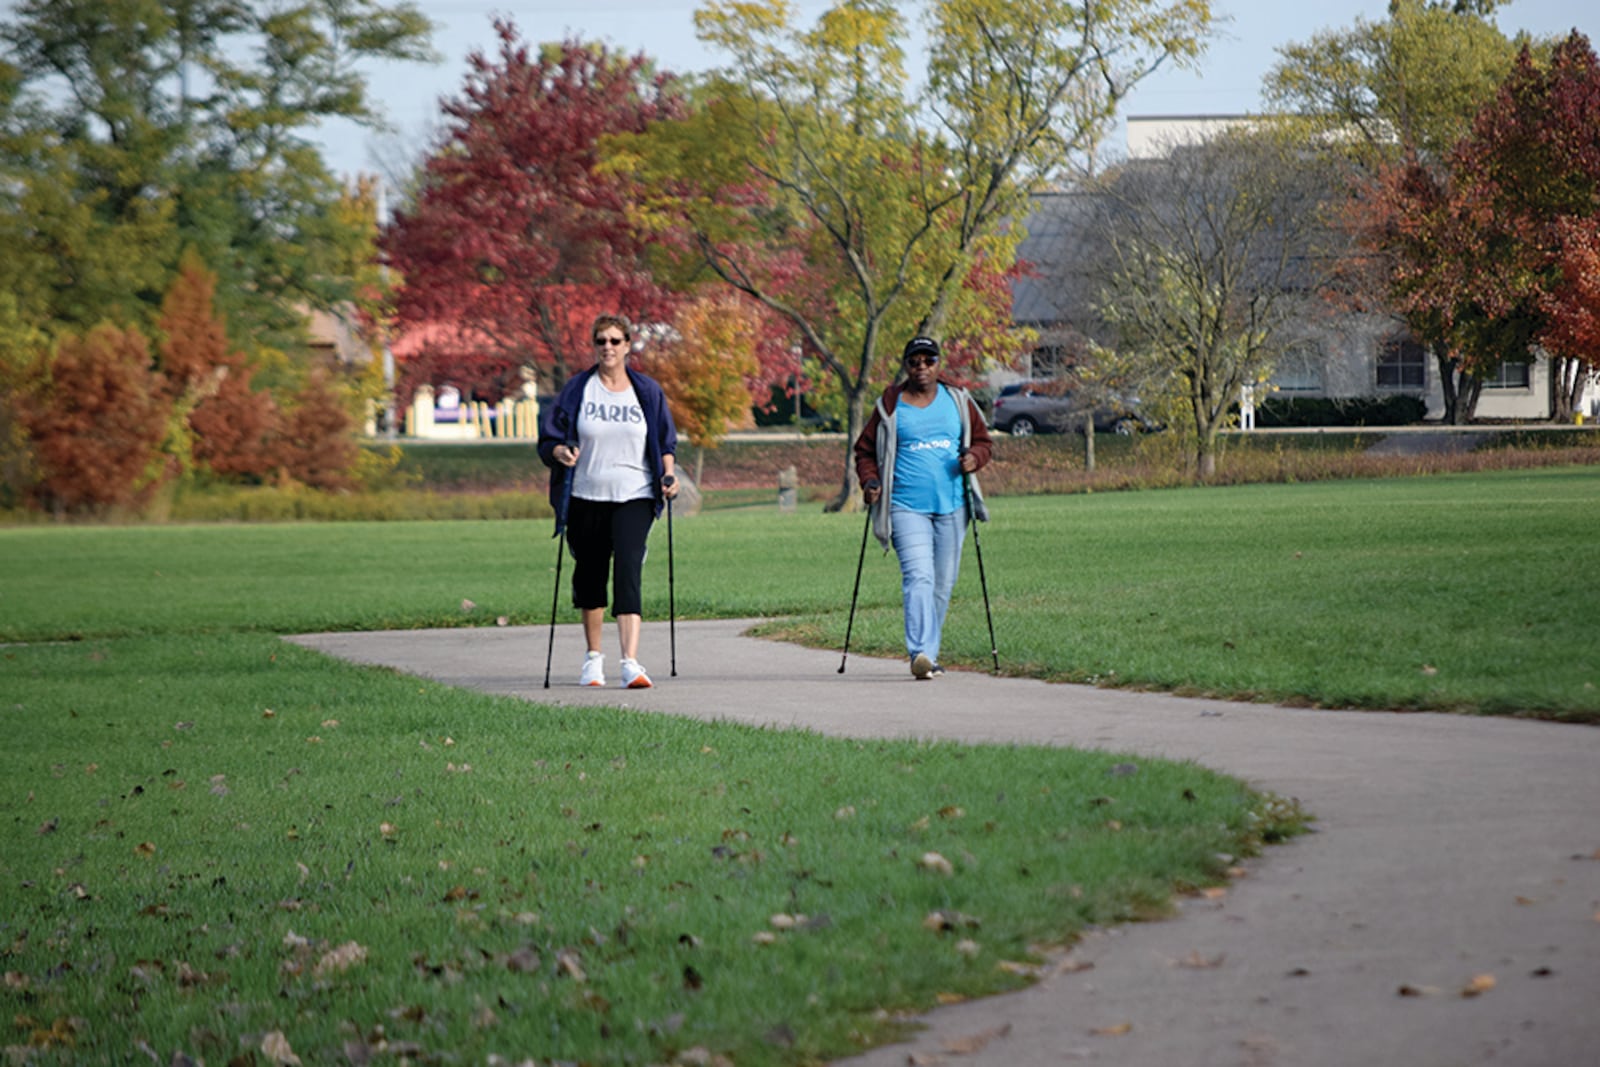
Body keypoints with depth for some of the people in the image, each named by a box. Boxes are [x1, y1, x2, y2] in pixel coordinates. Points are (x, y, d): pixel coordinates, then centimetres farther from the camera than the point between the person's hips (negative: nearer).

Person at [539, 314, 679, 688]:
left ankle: (630, 662, -25)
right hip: (586, 498, 1)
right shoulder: (576, 390, 2)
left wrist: (669, 474, -3)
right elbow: (547, 440, 3)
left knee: (628, 570, -17)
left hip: (634, 497, -1)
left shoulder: (647, 391, 5)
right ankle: (593, 657, 30)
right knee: (590, 574, 11)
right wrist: (560, 452, -19)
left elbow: (666, 441, 15)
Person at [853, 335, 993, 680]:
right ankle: (921, 654, -30)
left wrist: (974, 458, -5)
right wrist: (869, 481, -8)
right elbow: (864, 451, 11)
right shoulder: (889, 406, 4)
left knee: (942, 584, 8)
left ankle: (929, 654, 21)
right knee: (918, 577, -20)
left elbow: (983, 440, 18)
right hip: (907, 507, -4)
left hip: (951, 508, 4)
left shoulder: (958, 401, 11)